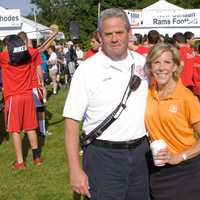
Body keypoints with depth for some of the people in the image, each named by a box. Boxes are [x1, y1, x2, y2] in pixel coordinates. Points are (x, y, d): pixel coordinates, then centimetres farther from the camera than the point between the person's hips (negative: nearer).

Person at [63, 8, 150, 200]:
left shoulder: (142, 62, 4)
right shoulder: (86, 70, -10)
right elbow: (72, 121, -10)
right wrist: (75, 170, -15)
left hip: (140, 152, 5)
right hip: (103, 156, -4)